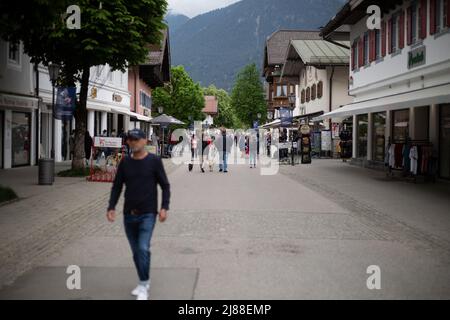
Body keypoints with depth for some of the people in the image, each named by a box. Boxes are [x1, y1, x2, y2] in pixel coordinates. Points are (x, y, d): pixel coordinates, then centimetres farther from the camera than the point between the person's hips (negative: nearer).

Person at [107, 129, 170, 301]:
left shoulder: (154, 161, -4)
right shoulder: (125, 162, 6)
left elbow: (165, 185, -1)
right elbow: (117, 186, 10)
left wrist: (164, 207, -11)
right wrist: (111, 207, -1)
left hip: (147, 214, -4)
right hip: (129, 215, 4)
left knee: (143, 249, -16)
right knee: (136, 251, 10)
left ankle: (143, 286, -4)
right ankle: (144, 282, 27)